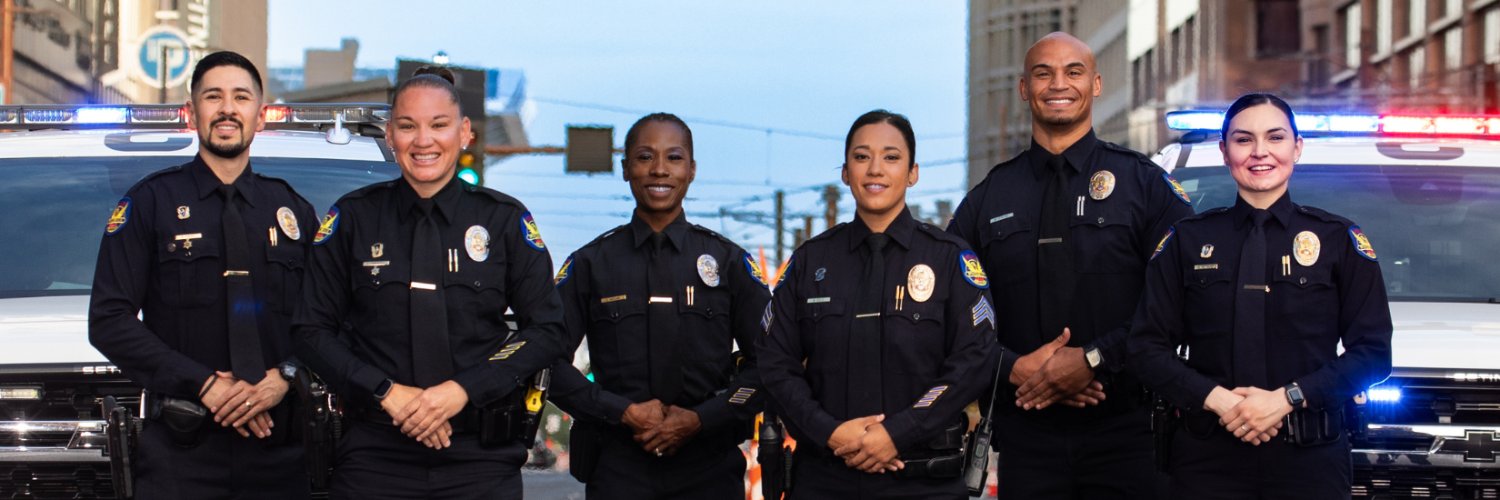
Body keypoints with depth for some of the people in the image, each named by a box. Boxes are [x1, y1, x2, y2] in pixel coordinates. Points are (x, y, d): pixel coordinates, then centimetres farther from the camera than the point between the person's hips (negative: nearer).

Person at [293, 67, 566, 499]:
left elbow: (546, 330, 2)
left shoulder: (505, 220, 3)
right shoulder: (353, 218, 3)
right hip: (374, 452, 0)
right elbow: (313, 330, 2)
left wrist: (463, 390, -10)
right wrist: (387, 392, -11)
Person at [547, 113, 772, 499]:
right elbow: (549, 361, 1)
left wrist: (699, 419, -8)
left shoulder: (728, 261, 6)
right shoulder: (590, 264, 6)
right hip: (618, 468, 0)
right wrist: (623, 412, -10)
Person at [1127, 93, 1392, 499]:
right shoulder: (1188, 240, 7)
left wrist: (1288, 397, -13)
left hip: (1310, 456, 0)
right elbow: (1148, 347, 3)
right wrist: (1215, 398, -13)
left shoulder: (1339, 240, 5)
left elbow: (1372, 351, 0)